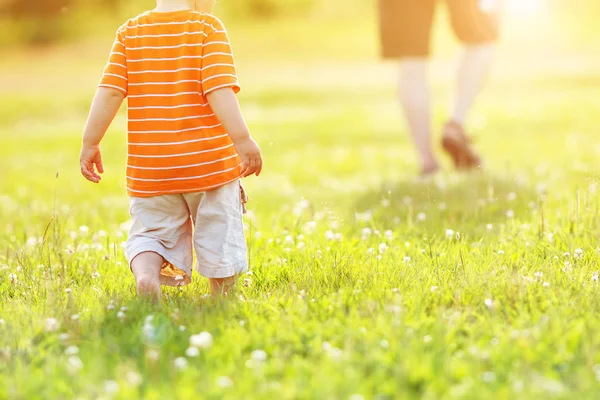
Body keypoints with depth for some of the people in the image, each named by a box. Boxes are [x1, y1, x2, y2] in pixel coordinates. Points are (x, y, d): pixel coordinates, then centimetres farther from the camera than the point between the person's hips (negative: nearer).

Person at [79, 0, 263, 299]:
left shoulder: (129, 33, 3)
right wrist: (243, 141, -17)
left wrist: (90, 143, 3)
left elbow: (109, 92, -4)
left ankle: (145, 272, -13)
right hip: (209, 161, -2)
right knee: (218, 237, 14)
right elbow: (220, 91, -18)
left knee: (149, 233, 15)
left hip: (148, 168, 2)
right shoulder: (208, 28, -7)